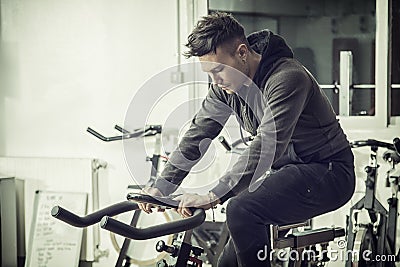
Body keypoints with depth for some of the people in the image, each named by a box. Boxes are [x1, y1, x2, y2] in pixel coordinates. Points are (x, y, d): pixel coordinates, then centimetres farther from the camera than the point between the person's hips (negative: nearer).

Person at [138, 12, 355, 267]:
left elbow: (267, 146, -34)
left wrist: (214, 195, -36)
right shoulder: (226, 84, -2)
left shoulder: (287, 78, -26)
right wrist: (161, 186, -9)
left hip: (328, 172, -8)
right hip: (287, 170, 8)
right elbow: (198, 133, 0)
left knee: (241, 210, -29)